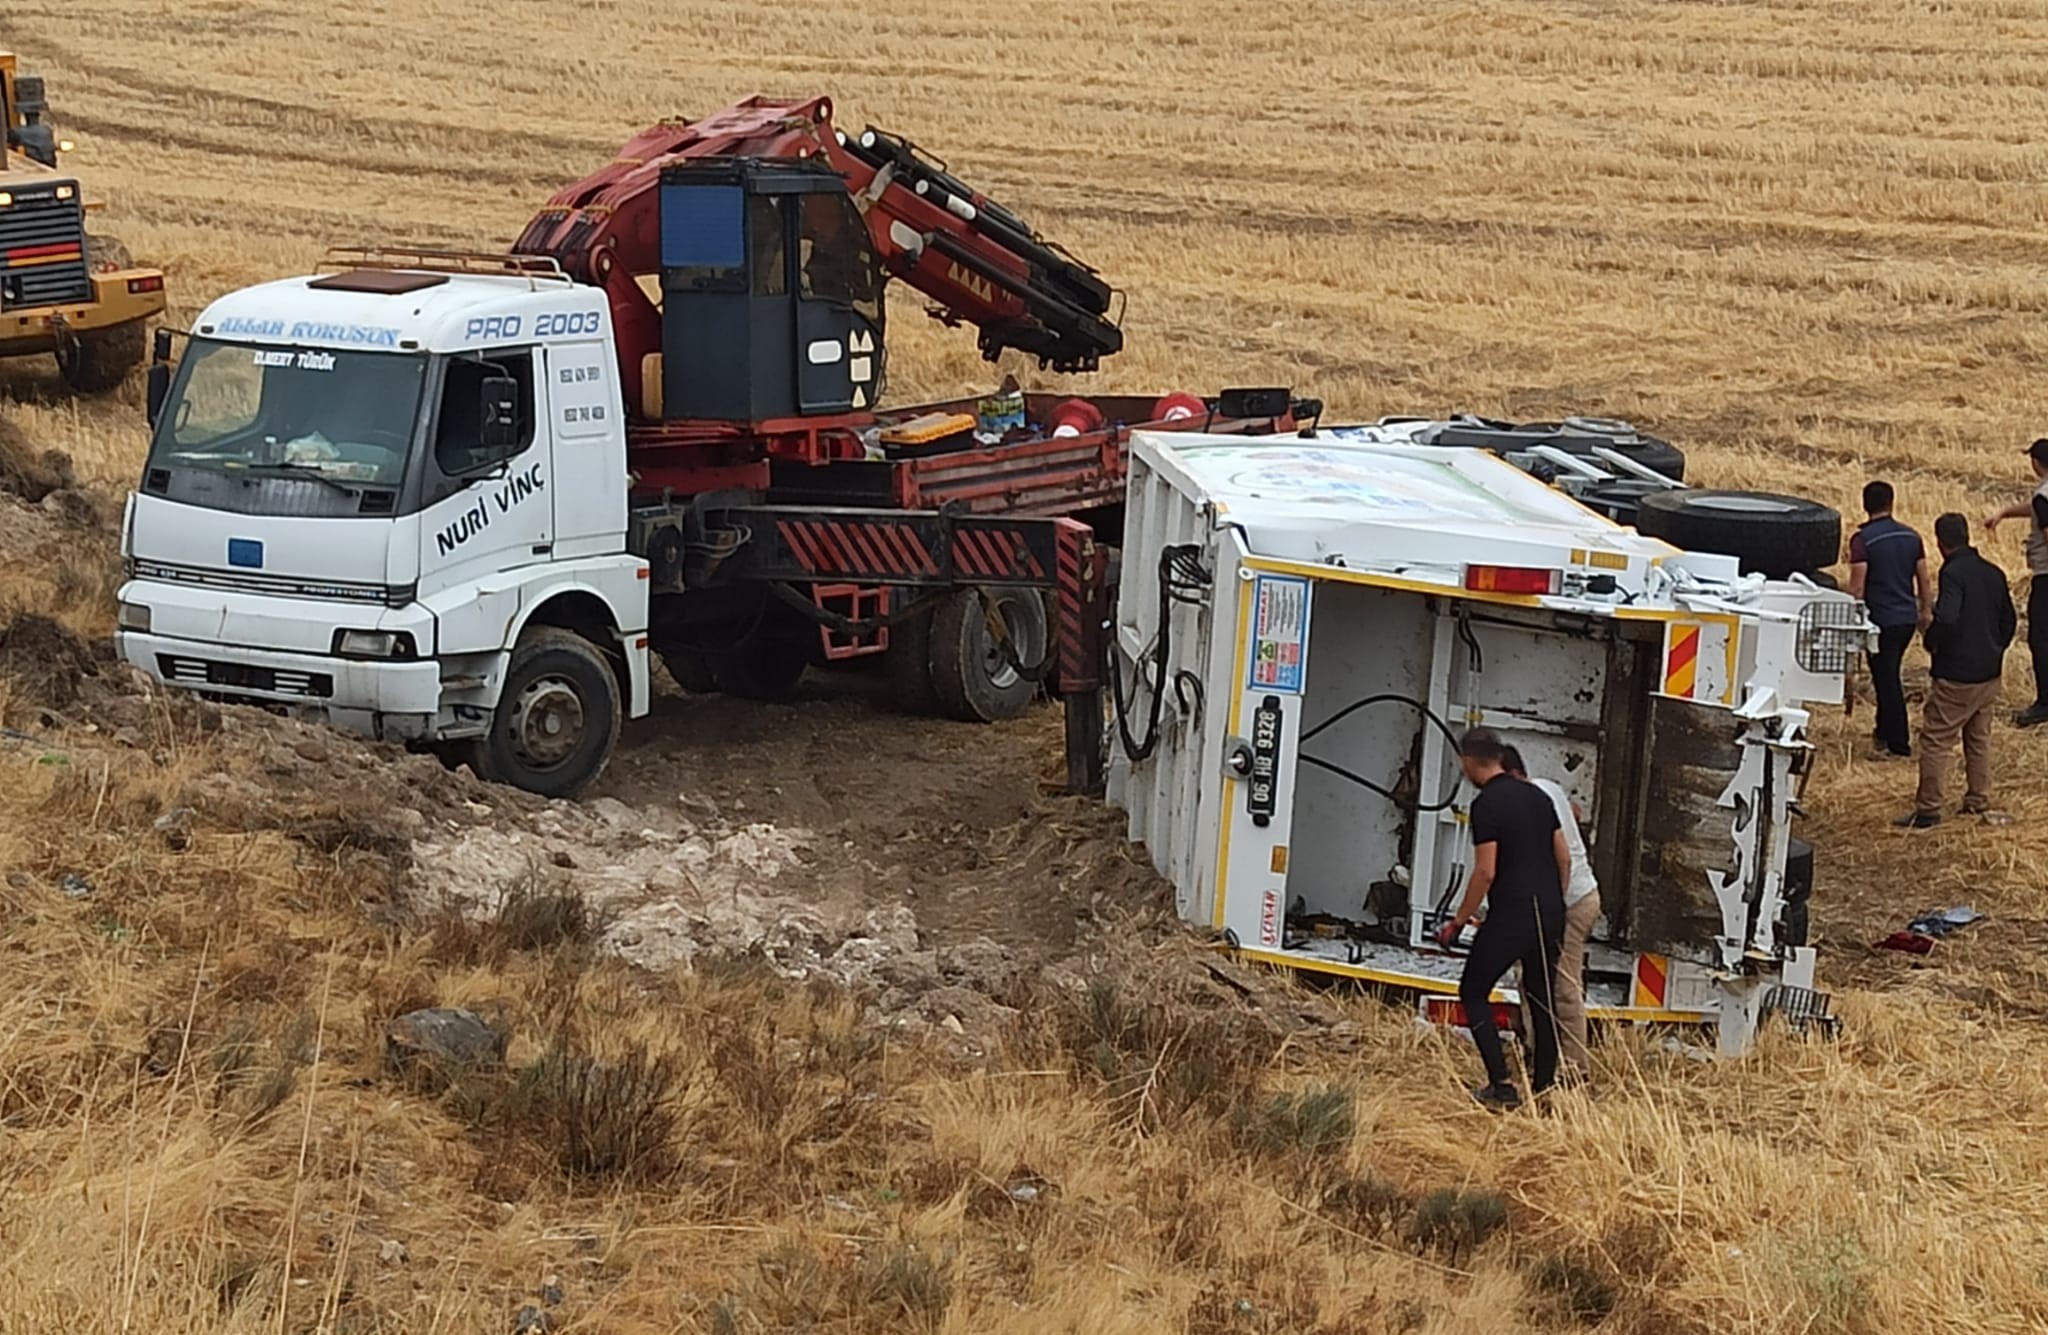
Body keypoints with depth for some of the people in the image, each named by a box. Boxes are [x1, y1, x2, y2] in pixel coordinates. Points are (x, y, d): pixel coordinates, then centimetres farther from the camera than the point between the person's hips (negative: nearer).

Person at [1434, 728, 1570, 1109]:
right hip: (1550, 914, 7)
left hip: (1510, 916, -7)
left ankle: (1501, 1086, -5)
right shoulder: (1536, 795, 12)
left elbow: (1486, 872, -15)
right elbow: (1564, 857, 14)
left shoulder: (1486, 804, -11)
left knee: (1473, 992, 5)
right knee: (1541, 998, 16)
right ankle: (1545, 1086, 16)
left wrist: (1458, 922, -7)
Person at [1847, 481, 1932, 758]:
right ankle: (1885, 731, 32)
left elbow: (1857, 586, -16)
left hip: (1881, 619, -6)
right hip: (1907, 617, 6)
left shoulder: (1862, 539, -14)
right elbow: (1924, 581, 9)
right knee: (1889, 675, 21)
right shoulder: (1911, 537, 4)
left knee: (1886, 678, 2)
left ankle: (1898, 742, 5)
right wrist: (1926, 612, 21)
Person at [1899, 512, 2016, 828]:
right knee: (1979, 737, 19)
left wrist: (1931, 642, -10)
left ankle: (1927, 810, -3)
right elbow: (2009, 621, 16)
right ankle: (1979, 801, 23)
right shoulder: (1993, 574, 9)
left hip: (1956, 675, -8)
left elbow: (1946, 619, -28)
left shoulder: (1953, 573, -16)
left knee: (1936, 740, -3)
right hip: (1989, 673, 8)